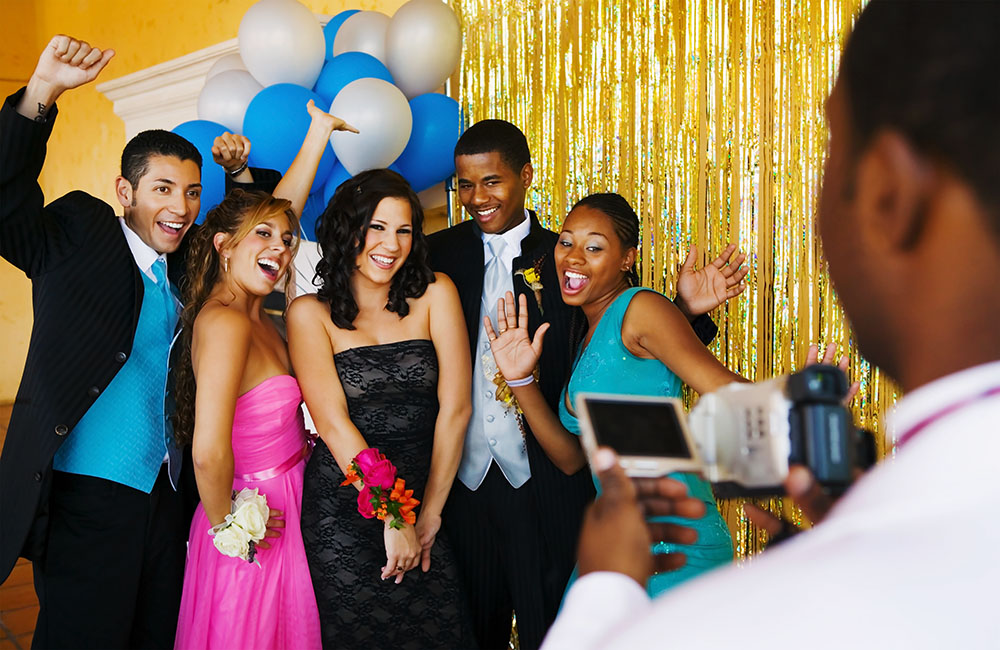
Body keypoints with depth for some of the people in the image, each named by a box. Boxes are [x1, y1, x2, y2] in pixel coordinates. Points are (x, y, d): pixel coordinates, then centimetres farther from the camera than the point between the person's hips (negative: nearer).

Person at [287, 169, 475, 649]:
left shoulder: (434, 294, 2)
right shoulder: (311, 313, -1)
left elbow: (455, 408, -2)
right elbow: (333, 422, -10)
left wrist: (429, 511, -4)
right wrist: (392, 517, -16)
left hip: (423, 499, 2)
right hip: (343, 510, -2)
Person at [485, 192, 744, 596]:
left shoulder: (640, 309, -8)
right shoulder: (588, 339, 16)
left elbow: (727, 390, -20)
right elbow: (571, 457, 11)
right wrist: (519, 378, 4)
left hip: (674, 544, -8)